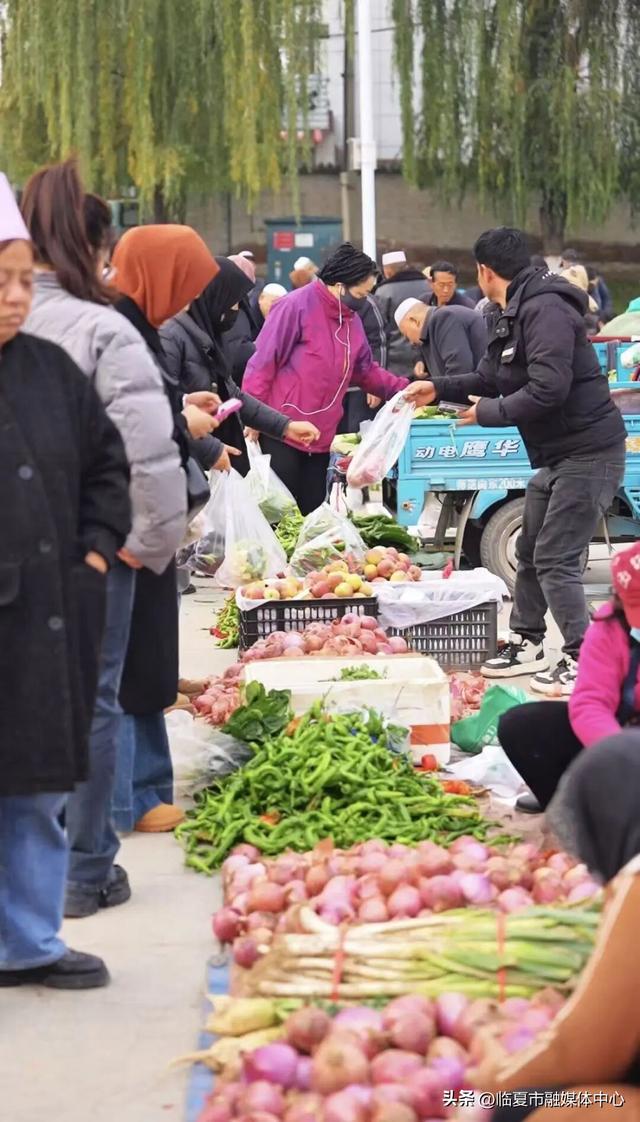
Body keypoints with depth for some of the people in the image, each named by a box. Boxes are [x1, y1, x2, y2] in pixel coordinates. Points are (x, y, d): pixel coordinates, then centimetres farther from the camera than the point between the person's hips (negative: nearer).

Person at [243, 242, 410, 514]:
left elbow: (366, 371, 20)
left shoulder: (351, 319, 11)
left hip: (321, 437, 8)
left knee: (312, 513, 10)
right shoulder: (296, 306, -14)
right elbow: (263, 362, -14)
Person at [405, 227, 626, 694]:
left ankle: (583, 661, -2)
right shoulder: (516, 314, 14)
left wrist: (491, 412, -17)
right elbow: (492, 378, 24)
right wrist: (439, 389, 18)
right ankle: (528, 644, 33)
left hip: (588, 453, -11)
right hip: (556, 454, 11)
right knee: (530, 551, 19)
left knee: (555, 560, -10)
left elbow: (548, 389, -29)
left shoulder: (546, 310, -20)